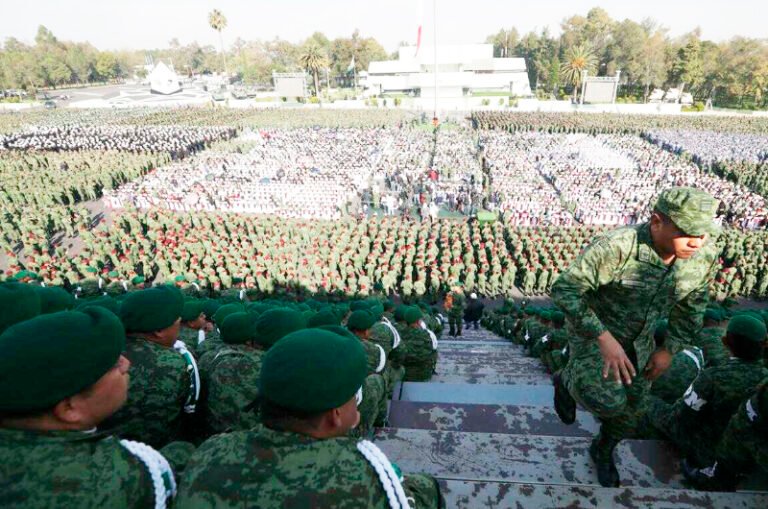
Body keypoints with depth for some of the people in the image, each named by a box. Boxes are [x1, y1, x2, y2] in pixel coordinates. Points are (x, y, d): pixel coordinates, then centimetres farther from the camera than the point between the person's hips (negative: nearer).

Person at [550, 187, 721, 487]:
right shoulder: (615, 247, -37)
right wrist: (604, 339, -38)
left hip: (639, 339, 6)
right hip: (592, 330, -5)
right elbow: (565, 290, -33)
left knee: (630, 409, 15)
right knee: (608, 402, -24)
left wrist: (670, 350, 3)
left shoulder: (704, 253, -17)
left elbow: (692, 303, 1)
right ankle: (568, 381, 12)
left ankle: (603, 451, 47)